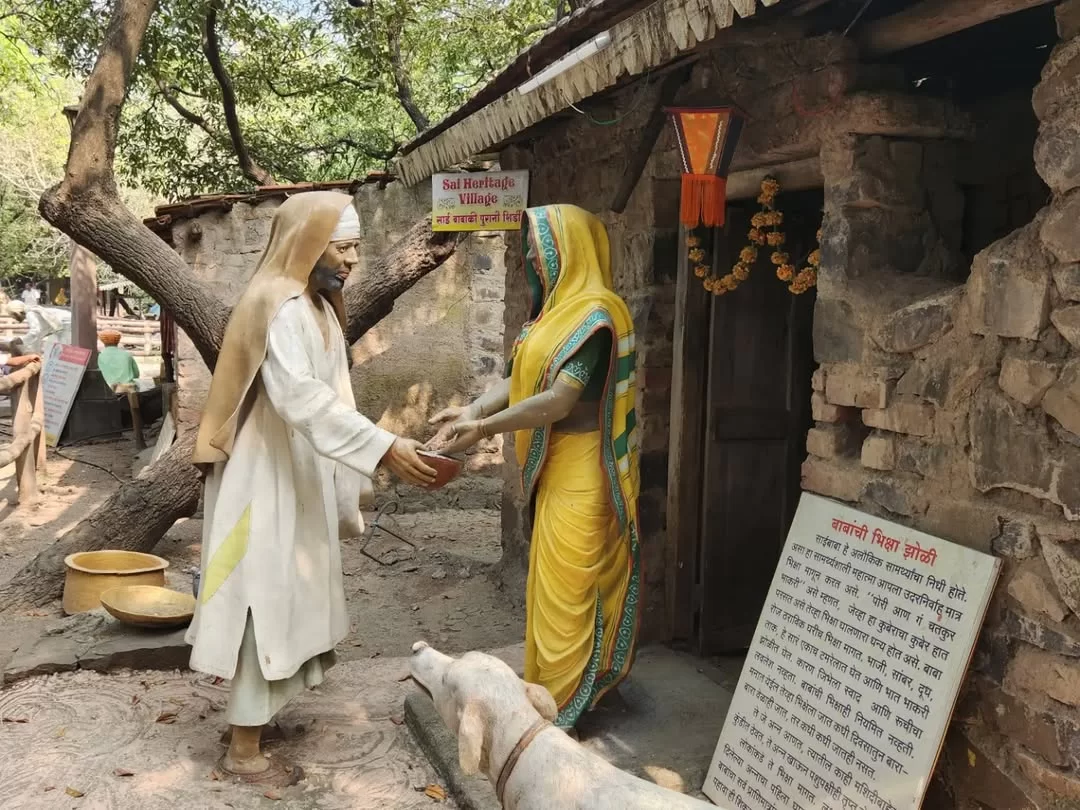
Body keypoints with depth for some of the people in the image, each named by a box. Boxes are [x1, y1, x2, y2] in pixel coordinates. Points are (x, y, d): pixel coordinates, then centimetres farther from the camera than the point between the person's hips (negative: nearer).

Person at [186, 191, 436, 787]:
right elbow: (301, 398, -33)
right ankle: (242, 752, 8)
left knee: (285, 599, 17)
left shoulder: (316, 306, 11)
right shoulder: (279, 306, -20)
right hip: (266, 482, -10)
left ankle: (256, 713, 32)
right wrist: (383, 447, -39)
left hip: (298, 479, 10)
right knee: (265, 603, -3)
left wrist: (346, 485, 13)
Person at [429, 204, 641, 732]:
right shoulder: (559, 309, 12)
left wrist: (485, 429, -24)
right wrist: (472, 411, -9)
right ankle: (554, 684, 31)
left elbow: (560, 401, -26)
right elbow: (520, 378, 6)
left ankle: (562, 702, 12)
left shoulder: (594, 314, -19)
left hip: (581, 470, -9)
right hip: (555, 464, 9)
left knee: (569, 584, 0)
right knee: (555, 578, 17)